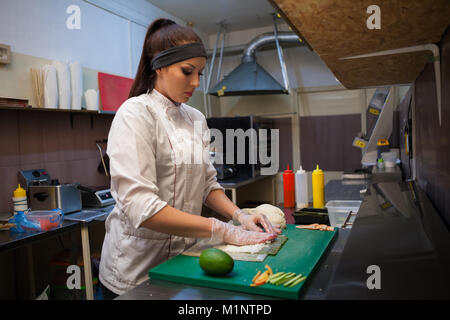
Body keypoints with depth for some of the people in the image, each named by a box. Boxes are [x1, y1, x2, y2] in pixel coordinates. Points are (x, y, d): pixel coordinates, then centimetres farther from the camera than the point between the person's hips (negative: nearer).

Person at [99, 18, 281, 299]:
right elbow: (141, 207, -26)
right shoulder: (136, 114, -16)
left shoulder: (196, 118, 5)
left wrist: (239, 215, -7)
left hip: (182, 260, 7)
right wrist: (224, 232, -27)